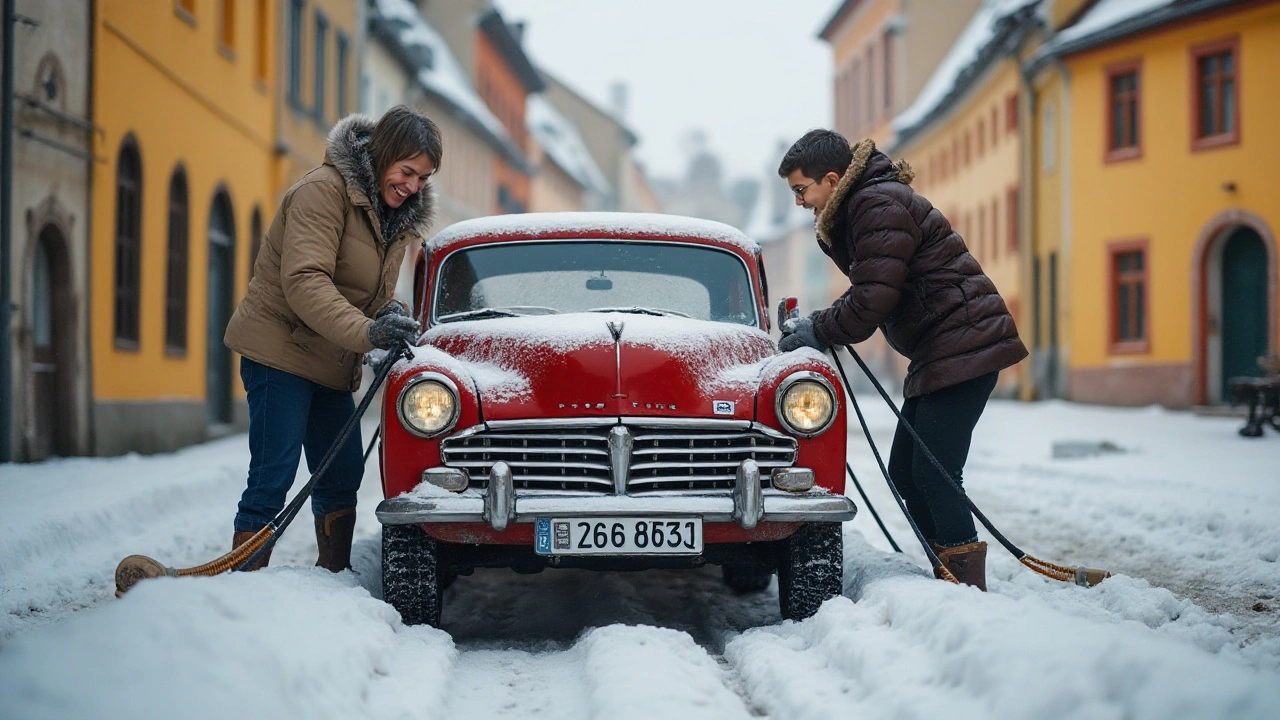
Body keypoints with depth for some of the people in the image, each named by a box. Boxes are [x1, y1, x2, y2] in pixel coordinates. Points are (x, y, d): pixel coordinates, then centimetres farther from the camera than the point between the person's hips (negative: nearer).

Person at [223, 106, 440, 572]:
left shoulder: (399, 216, 10)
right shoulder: (324, 191, -18)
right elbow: (304, 281, -28)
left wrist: (388, 316, -9)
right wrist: (366, 331, -39)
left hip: (333, 363, 9)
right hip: (280, 346, -9)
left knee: (343, 477, 11)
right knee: (273, 477, -13)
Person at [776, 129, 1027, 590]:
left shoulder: (879, 205, -15)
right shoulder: (862, 206, 17)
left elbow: (873, 302, -21)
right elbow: (866, 294, 19)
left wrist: (819, 333, -7)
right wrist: (817, 324, 4)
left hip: (964, 347, -11)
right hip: (936, 354, 11)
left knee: (934, 474, -14)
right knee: (904, 472, 9)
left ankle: (970, 591, -12)